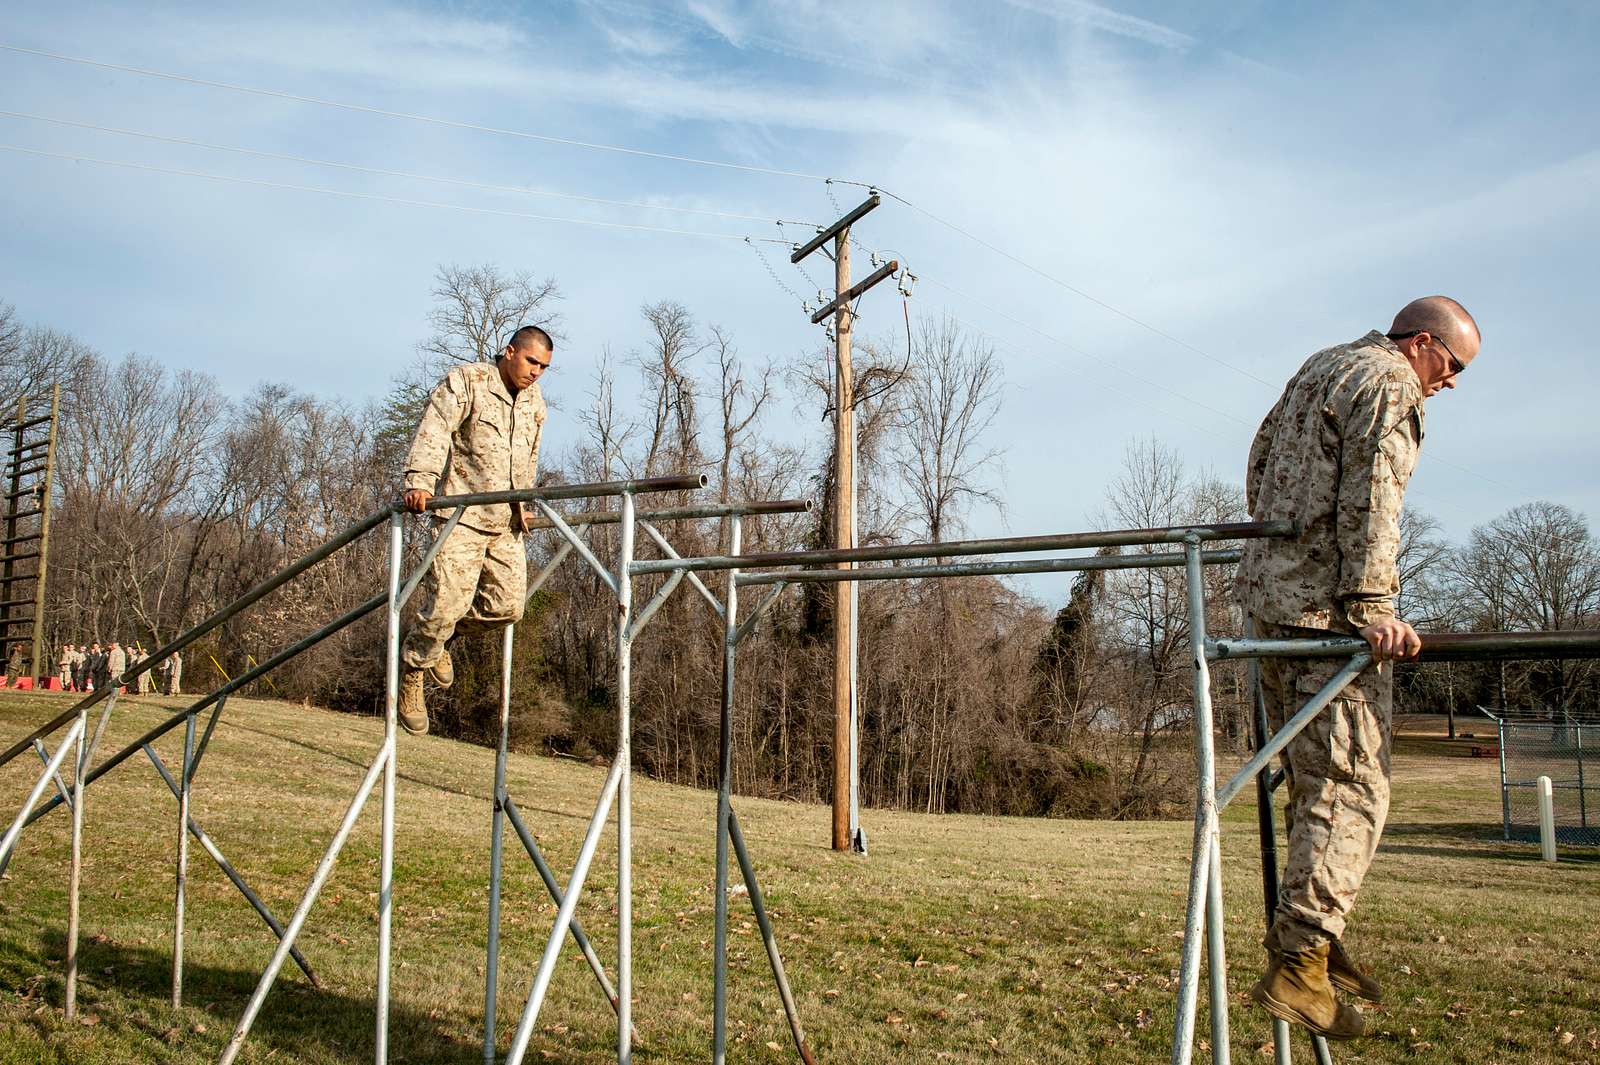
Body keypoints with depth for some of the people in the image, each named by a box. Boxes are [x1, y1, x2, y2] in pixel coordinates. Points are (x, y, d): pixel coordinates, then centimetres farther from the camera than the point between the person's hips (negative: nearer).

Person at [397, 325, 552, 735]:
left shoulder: (535, 403, 15)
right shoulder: (466, 382, -6)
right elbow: (433, 430, -19)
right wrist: (420, 480, -32)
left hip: (505, 521, 7)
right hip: (461, 514, -7)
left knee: (508, 605, 0)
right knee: (448, 601, -12)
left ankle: (436, 638, 25)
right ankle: (411, 675, 9)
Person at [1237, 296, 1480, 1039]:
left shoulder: (1319, 368, 22)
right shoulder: (1391, 384, -6)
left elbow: (1259, 460, 28)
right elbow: (1370, 498, -18)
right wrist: (1371, 603, -22)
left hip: (1271, 591, 10)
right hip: (1327, 604, -10)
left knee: (1312, 774, 14)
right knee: (1350, 783, -10)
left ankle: (1303, 928, 16)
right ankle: (1299, 961, -13)